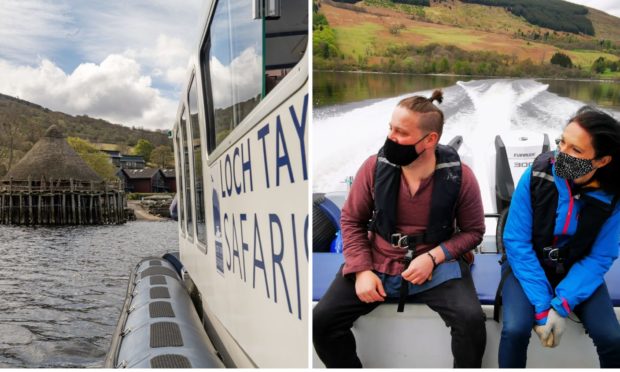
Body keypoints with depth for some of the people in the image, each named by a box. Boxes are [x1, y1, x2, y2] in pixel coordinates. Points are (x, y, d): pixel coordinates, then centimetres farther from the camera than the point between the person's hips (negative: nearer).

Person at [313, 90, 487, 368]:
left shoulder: (460, 176, -13)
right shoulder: (375, 166, -10)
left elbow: (473, 231, -1)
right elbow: (351, 220, 1)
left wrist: (433, 257, -17)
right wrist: (362, 270, -11)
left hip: (436, 266, -1)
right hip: (377, 265, 2)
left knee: (471, 320, -26)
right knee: (321, 321, -13)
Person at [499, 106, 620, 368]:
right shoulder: (536, 176, -21)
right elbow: (516, 242, -18)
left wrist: (562, 304, -23)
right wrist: (542, 306, -22)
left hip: (578, 271, 2)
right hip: (527, 265, -1)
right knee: (516, 329, -26)